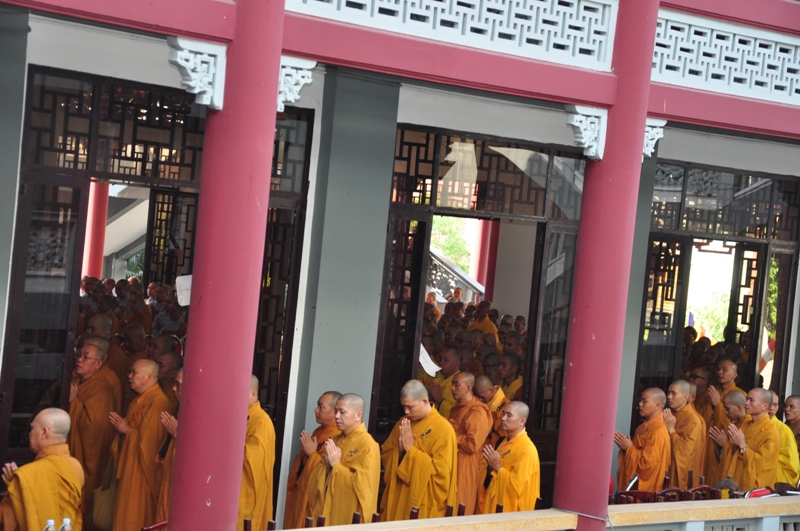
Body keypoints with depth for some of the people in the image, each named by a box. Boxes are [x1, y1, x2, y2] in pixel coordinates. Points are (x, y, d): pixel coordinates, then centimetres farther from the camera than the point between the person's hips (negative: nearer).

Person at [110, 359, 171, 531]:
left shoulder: (158, 401, -18)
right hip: (129, 466, 10)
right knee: (125, 514, 12)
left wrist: (127, 431, -12)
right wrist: (122, 428, 2)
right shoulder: (139, 400, 14)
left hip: (142, 469, -10)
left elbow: (150, 439, -23)